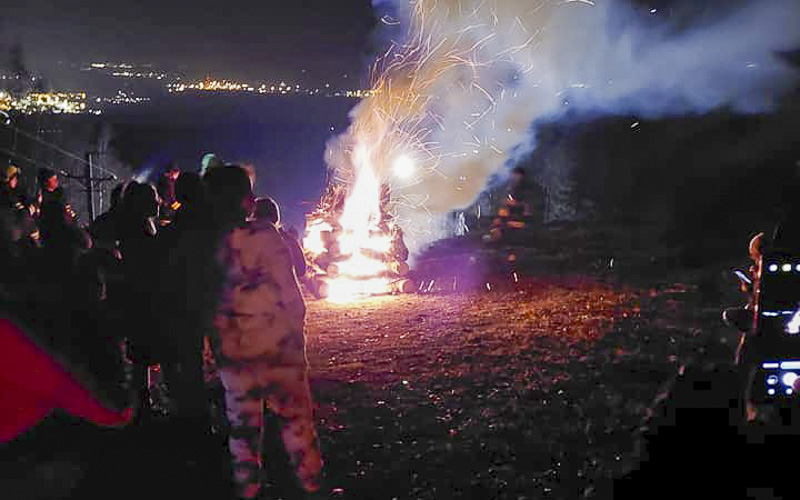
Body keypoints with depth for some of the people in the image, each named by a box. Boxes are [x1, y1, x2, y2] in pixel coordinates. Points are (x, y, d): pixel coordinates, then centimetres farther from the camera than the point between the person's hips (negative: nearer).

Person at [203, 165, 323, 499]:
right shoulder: (265, 237, -14)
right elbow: (290, 293, -11)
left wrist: (216, 344, 14)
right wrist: (296, 330, 3)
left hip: (231, 349, 4)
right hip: (276, 345, -3)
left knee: (242, 421, 14)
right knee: (295, 416, 9)